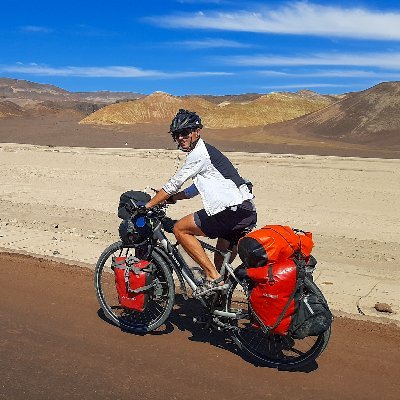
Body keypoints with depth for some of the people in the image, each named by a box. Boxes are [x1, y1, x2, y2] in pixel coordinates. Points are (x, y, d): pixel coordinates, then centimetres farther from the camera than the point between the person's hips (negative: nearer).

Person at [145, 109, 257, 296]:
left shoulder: (198, 154, -8)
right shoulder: (205, 152, 23)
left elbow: (173, 184, -6)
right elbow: (196, 188, 32)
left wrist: (147, 206, 2)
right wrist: (168, 199, 28)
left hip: (232, 211, -10)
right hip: (247, 212, 10)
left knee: (180, 229, -2)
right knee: (223, 263, 23)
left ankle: (213, 277, -4)